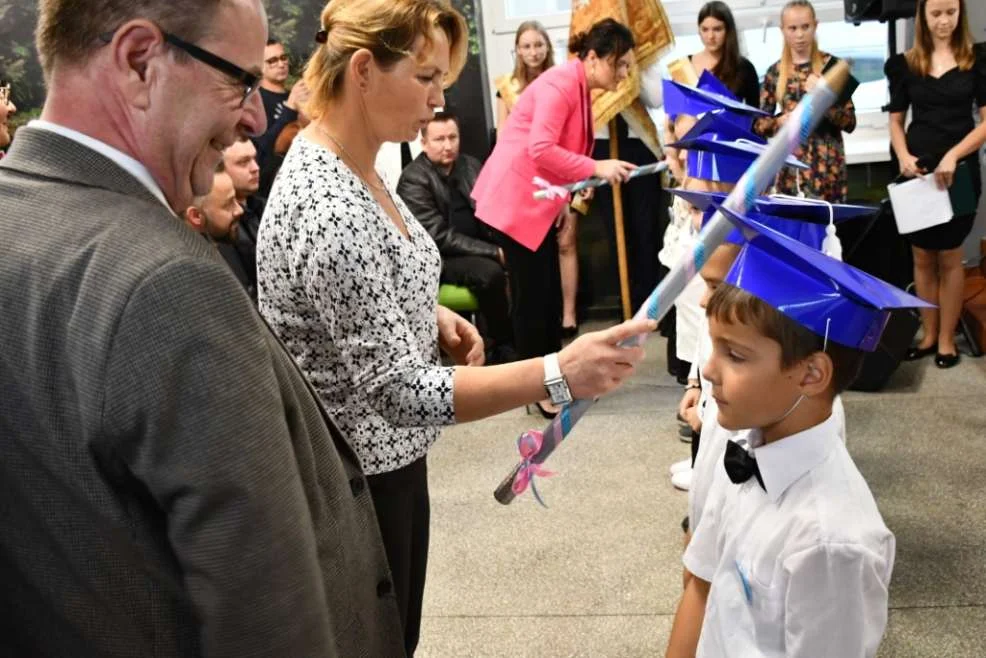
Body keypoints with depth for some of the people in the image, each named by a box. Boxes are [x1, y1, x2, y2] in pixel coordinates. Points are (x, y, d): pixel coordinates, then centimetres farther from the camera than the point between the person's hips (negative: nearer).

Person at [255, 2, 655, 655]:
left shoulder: (352, 165, 1)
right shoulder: (327, 210, -30)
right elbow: (399, 390, -32)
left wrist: (430, 315, 1)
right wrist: (558, 373, -37)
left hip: (389, 459, 9)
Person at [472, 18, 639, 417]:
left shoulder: (580, 89, 12)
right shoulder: (560, 84, -18)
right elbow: (541, 149, -28)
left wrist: (564, 195, 10)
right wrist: (596, 168, -27)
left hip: (538, 202, 10)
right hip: (515, 201, -10)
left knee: (550, 292, 12)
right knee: (532, 295, -4)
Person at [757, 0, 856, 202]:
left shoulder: (831, 65, -1)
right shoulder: (775, 72, 7)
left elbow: (850, 122, -3)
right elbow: (760, 124, 9)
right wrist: (780, 121, -11)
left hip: (825, 166, -2)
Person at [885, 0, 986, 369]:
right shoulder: (905, 64, 6)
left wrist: (953, 155, -17)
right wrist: (903, 156, -9)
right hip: (917, 171, 2)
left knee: (949, 257, 4)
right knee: (922, 257, 8)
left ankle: (947, 339, 14)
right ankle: (928, 335, 20)